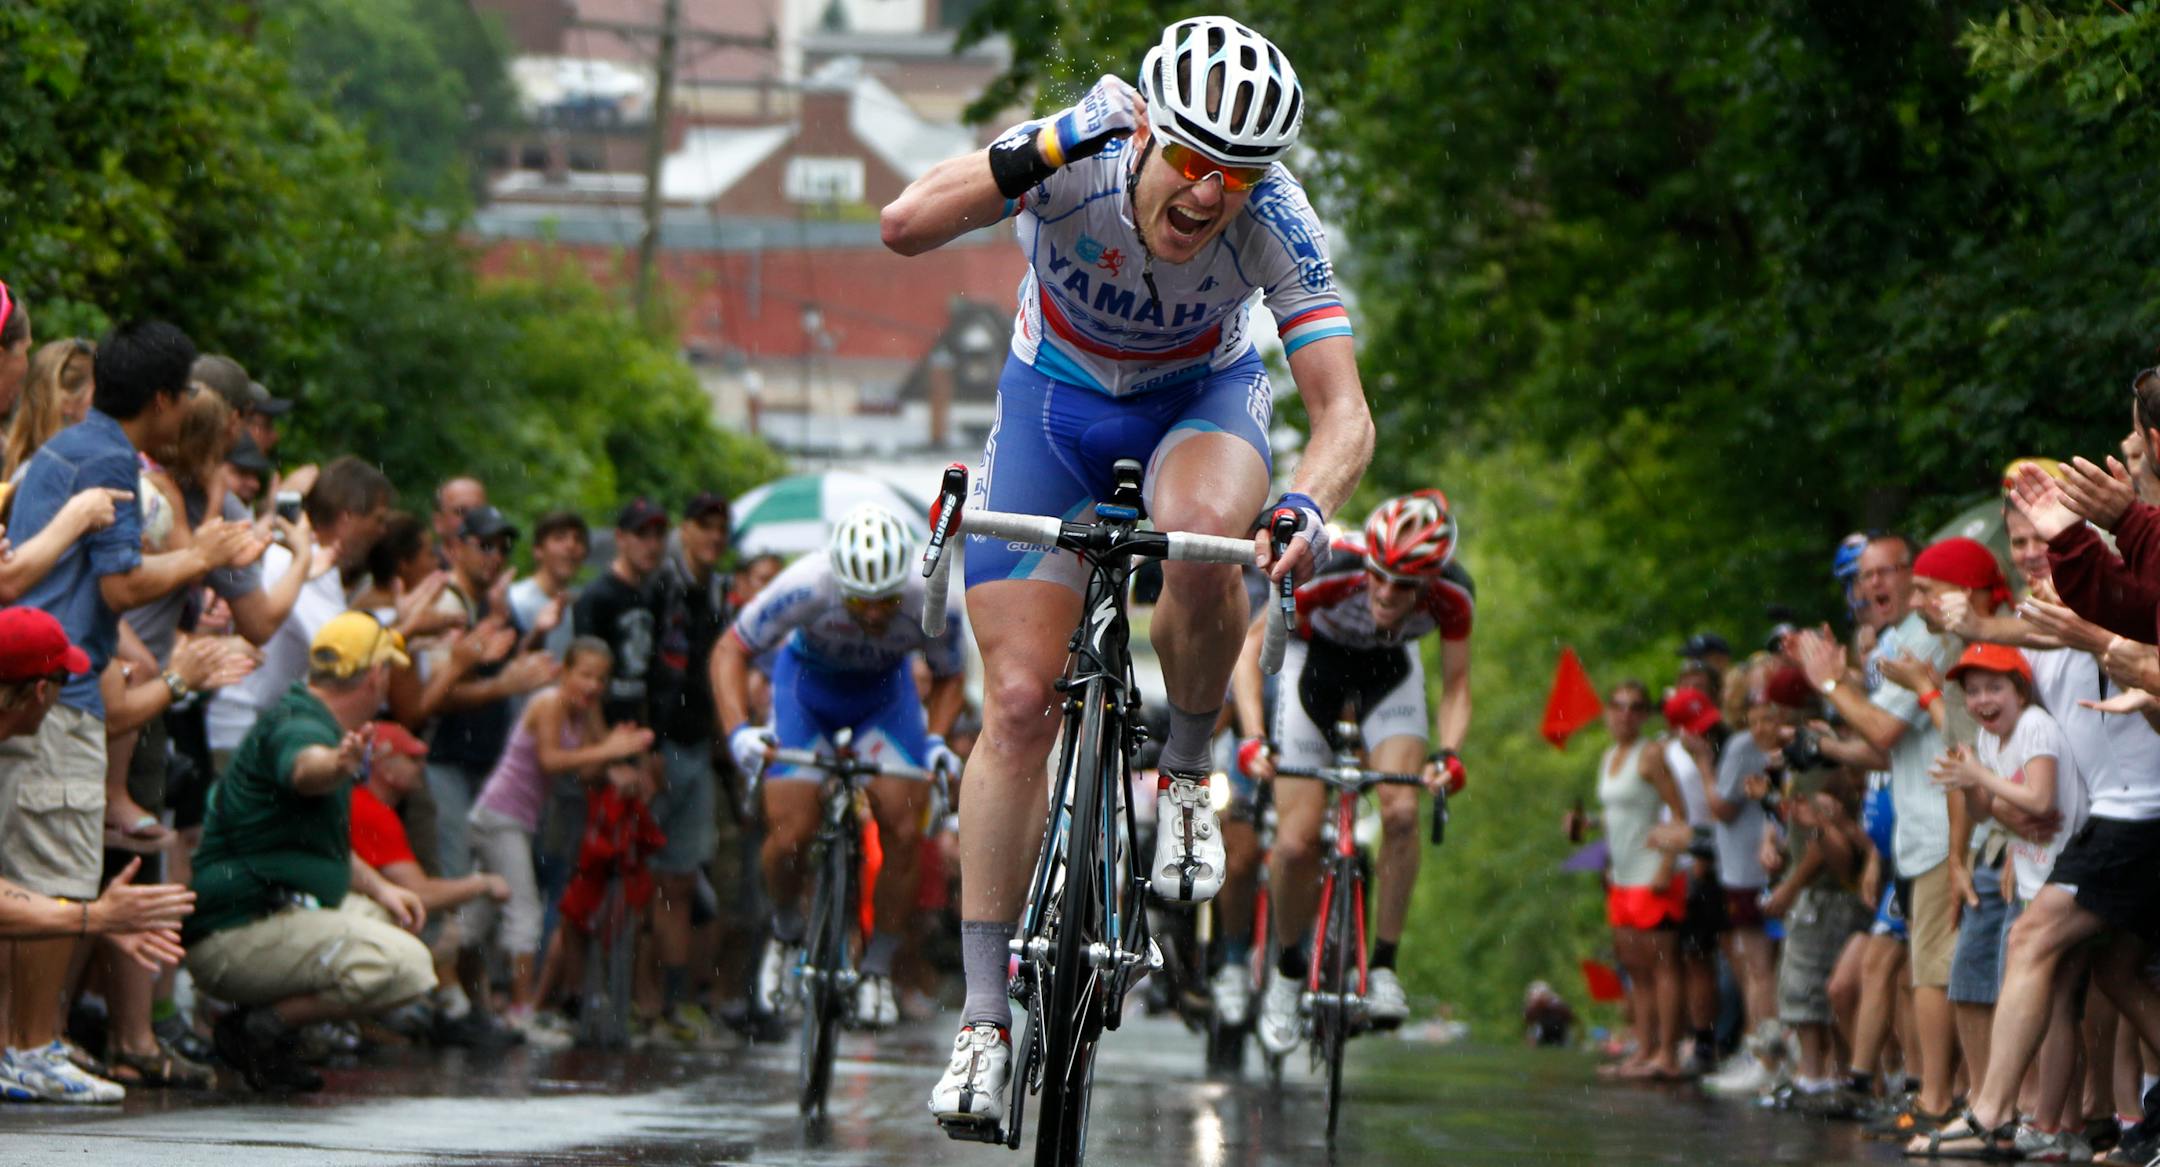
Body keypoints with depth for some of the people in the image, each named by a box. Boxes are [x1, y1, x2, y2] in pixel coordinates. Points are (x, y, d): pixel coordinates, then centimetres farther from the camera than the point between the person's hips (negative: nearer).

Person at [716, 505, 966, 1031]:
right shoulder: (805, 587, -36)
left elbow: (950, 676, -8)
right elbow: (732, 651, -21)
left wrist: (935, 739, -25)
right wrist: (738, 730, -35)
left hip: (884, 692, 1)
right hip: (808, 684, -1)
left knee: (904, 831, -14)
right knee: (790, 834, -15)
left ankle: (877, 970, 4)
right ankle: (785, 932, 17)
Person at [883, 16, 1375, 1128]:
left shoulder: (1275, 222, -31)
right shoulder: (1080, 159, -32)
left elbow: (1344, 412, -34)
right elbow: (905, 226, -44)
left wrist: (1308, 505, -54)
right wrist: (1031, 157, -55)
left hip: (1203, 396, 0)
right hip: (1056, 399, 1)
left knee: (1202, 531, -38)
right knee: (1019, 704, -9)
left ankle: (1186, 777, -9)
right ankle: (985, 1020, -2)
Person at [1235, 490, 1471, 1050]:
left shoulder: (1453, 595, -30)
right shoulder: (1327, 572, -37)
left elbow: (1455, 683, -14)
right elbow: (1252, 644, -23)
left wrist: (1448, 752, -32)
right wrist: (1253, 736, -33)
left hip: (1390, 668, 1)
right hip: (1314, 656, -1)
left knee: (1401, 810, -23)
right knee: (1297, 842, -10)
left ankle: (1384, 966, -8)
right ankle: (1287, 973, 15)